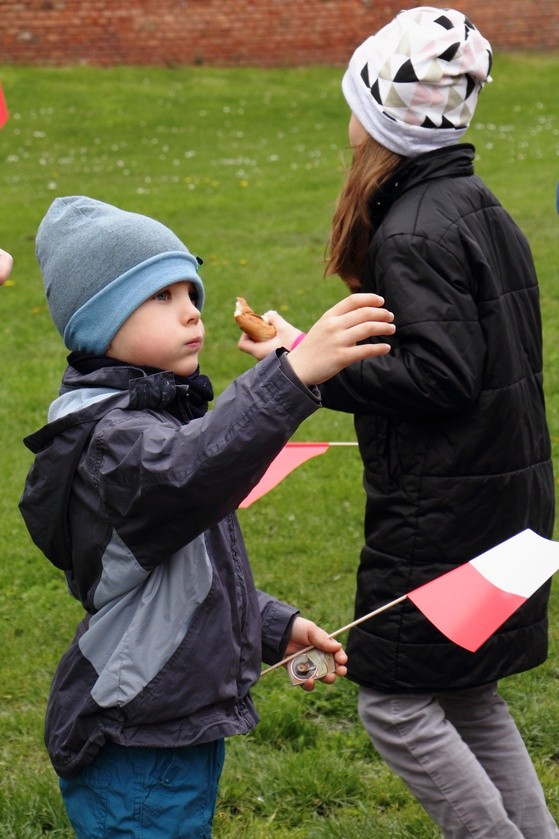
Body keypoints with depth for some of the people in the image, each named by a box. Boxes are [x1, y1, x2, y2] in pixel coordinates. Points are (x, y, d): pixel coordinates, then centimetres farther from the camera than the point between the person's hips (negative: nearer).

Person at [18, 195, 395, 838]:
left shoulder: (155, 414, 13)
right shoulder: (108, 436, -20)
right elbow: (188, 470, -44)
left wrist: (274, 625, 15)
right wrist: (294, 374, -53)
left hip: (183, 725, 10)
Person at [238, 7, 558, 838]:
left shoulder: (413, 233, -18)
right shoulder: (478, 207, 11)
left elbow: (440, 377, -24)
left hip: (440, 515, -10)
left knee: (396, 704, 1)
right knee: (466, 695, 19)